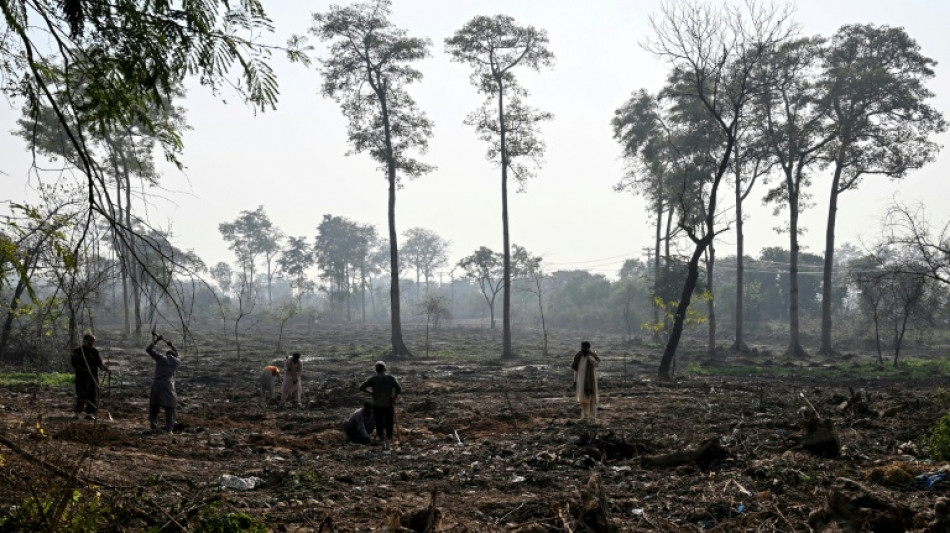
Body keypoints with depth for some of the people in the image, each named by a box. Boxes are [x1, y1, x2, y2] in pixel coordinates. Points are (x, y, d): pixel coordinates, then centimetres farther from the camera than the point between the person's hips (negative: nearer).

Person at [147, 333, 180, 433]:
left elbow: (149, 350, 11)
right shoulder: (175, 362, 10)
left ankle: (154, 427, 9)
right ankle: (169, 429, 4)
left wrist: (155, 340, 19)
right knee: (170, 409, 8)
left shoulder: (161, 358, 4)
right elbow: (178, 355, 33)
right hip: (168, 387, 0)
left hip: (157, 386, 0)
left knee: (154, 407, 14)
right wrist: (170, 344, 34)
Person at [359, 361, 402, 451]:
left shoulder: (373, 379, -6)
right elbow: (399, 390, -17)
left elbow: (361, 388, -9)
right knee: (389, 425, 15)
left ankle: (383, 444, 11)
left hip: (377, 406, 0)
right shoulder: (391, 378, -6)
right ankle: (388, 444, 10)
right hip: (389, 405, 0)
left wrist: (372, 393, 2)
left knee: (380, 425, 14)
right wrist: (394, 398, -2)